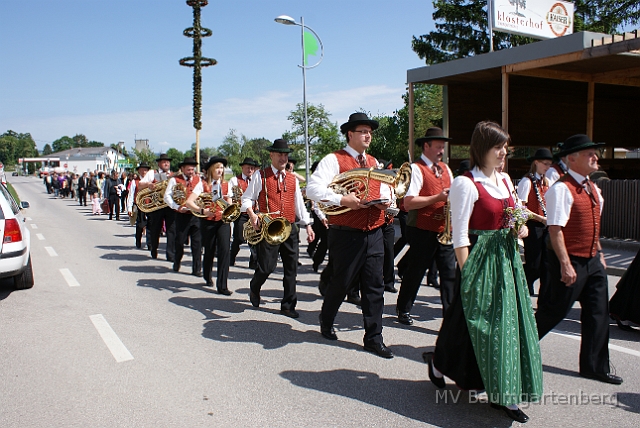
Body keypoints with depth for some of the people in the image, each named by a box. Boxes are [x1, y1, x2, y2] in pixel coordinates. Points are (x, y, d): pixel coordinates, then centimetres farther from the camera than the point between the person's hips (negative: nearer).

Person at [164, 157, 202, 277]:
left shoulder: (198, 179, 12)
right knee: (180, 241, 8)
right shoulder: (174, 180, 1)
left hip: (196, 214, 2)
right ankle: (176, 264, 30)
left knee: (197, 242, -2)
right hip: (182, 215, -2)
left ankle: (197, 269, 3)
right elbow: (167, 196, -3)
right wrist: (177, 207, -15)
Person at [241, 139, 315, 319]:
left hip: (290, 228, 4)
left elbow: (299, 203, 18)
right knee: (267, 266, -7)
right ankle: (255, 289, 26)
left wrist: (307, 225, 12)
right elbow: (247, 198, 3)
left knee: (291, 268, 3)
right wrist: (252, 215, -15)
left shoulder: (293, 179, 15)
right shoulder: (260, 175, 2)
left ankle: (288, 305, 14)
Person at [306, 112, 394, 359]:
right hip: (346, 235, -6)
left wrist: (386, 199, 2)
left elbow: (384, 188, 26)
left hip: (374, 234, 6)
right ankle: (326, 323, 34)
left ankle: (374, 339, 14)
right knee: (340, 283, 8)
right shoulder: (334, 160, -6)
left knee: (374, 287, 5)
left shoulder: (374, 163, 17)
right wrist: (342, 200, -26)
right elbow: (312, 189, -17)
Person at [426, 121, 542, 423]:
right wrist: (467, 274, -18)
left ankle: (503, 395, 18)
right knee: (477, 321, 2)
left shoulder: (505, 180, 11)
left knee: (509, 319, 8)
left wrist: (520, 229, 1)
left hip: (507, 257, 8)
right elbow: (460, 235, -16)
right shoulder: (466, 184, -14)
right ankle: (439, 361, 30)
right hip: (481, 259, -8)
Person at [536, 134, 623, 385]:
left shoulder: (592, 188, 11)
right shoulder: (562, 189, -17)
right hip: (571, 261, -8)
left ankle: (594, 366, 22)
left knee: (598, 313, 11)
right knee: (554, 312, 3)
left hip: (592, 261, 9)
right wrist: (565, 265, -25)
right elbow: (555, 229, -22)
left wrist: (599, 253, 19)